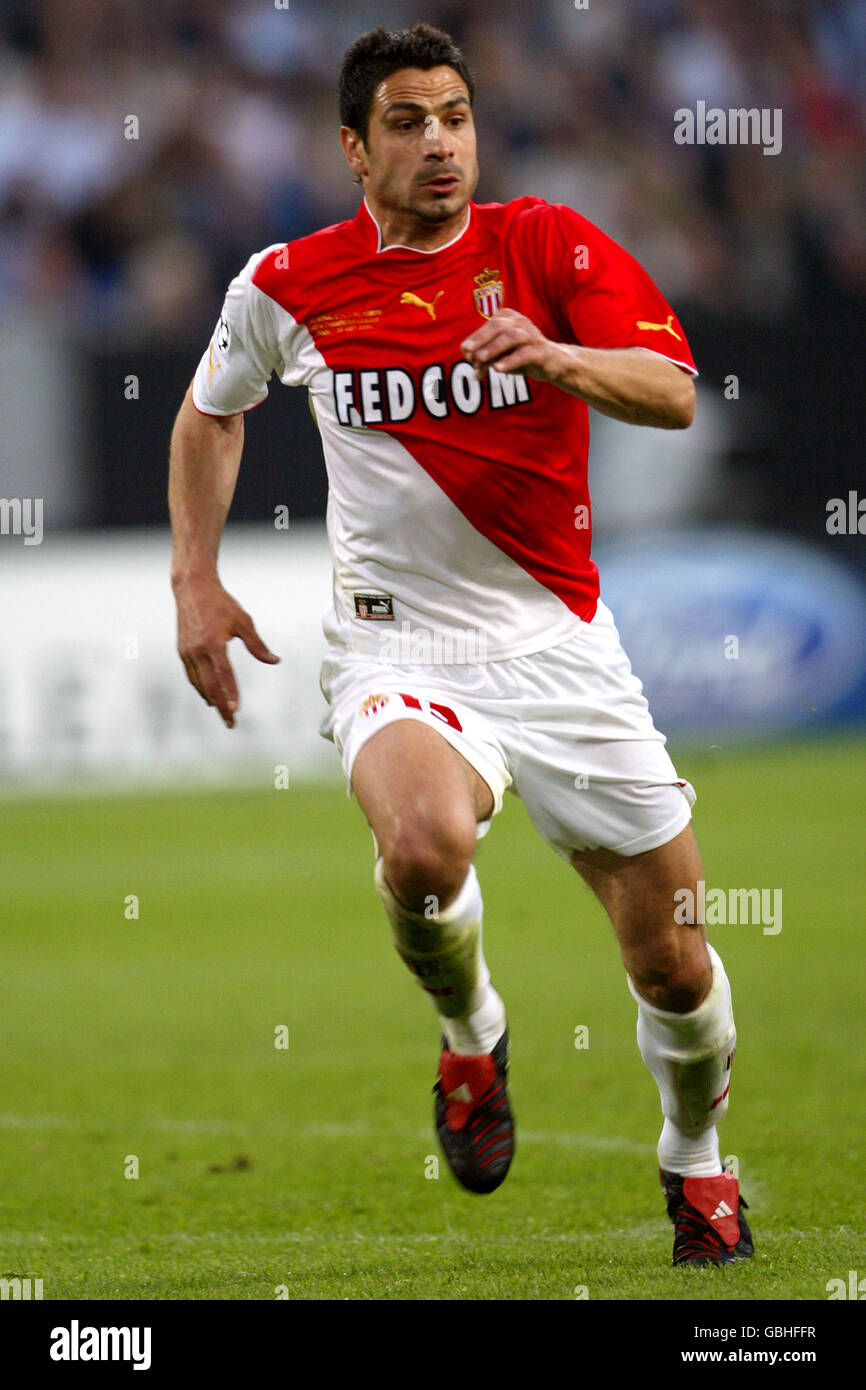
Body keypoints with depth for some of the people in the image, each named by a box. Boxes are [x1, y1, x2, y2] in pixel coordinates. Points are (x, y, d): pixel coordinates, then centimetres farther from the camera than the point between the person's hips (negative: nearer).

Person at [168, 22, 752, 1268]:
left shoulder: (548, 246, -4)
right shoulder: (288, 287, 0)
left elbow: (674, 394, -17)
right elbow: (210, 410, 20)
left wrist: (560, 358, -36)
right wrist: (194, 579, 12)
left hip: (556, 641, 1)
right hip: (397, 651, -1)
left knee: (673, 962, 3)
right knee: (425, 846, -35)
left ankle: (696, 1165, 34)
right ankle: (470, 1035, -2)